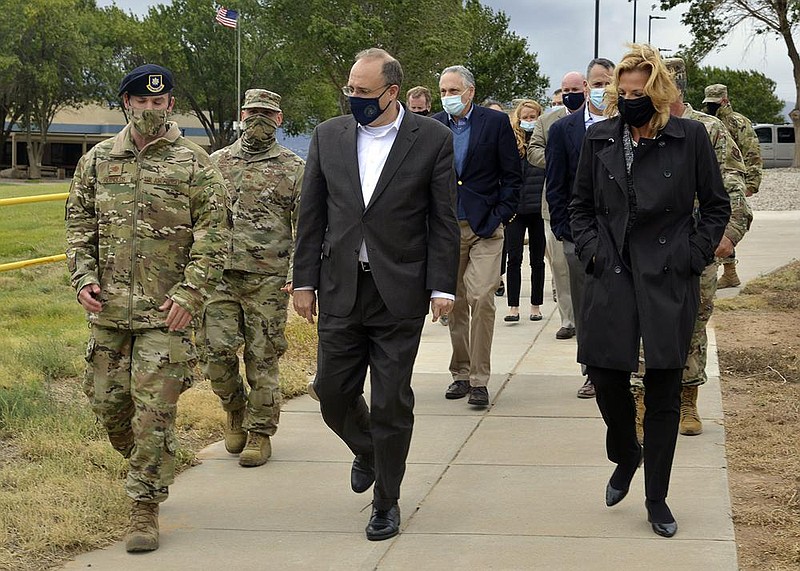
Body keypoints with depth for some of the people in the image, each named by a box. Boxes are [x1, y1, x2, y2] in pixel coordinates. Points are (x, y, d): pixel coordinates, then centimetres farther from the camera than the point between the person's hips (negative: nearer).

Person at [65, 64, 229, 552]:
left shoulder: (195, 164, 0)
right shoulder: (98, 160, 10)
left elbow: (214, 236, -3)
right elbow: (79, 223, 14)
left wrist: (190, 293, -11)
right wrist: (84, 277, 0)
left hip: (166, 309, -4)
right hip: (109, 308, 4)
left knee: (155, 408, -6)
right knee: (108, 401, 10)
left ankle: (146, 507, 4)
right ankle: (150, 467, 37)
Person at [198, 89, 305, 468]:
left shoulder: (294, 169, 4)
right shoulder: (217, 163, 12)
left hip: (269, 280, -2)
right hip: (220, 275, 2)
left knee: (262, 357, 1)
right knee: (216, 349, -5)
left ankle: (260, 433, 14)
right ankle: (235, 407, 22)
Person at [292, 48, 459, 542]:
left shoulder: (433, 140, -4)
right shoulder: (328, 136, 5)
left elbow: (444, 220, -2)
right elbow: (312, 215, 8)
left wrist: (442, 287, -7)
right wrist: (304, 281, 6)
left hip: (400, 293, -3)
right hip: (340, 290, 3)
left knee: (392, 404, 3)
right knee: (334, 394, 8)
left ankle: (387, 501, 20)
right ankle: (368, 451, 40)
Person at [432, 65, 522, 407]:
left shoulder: (496, 122, 0)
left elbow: (512, 175, 1)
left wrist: (501, 216, -7)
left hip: (485, 226, -3)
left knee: (481, 299, -13)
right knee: (454, 303, 8)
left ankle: (479, 379, -6)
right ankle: (461, 373, 20)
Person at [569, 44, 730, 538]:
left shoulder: (690, 137, -3)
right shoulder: (599, 138, 4)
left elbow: (716, 205, 5)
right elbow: (581, 205, 15)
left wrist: (694, 256, -2)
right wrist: (591, 249, 3)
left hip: (669, 280, -2)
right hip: (612, 276, 2)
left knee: (664, 390, 3)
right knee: (606, 373, 0)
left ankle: (657, 498, 15)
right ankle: (626, 456, 32)